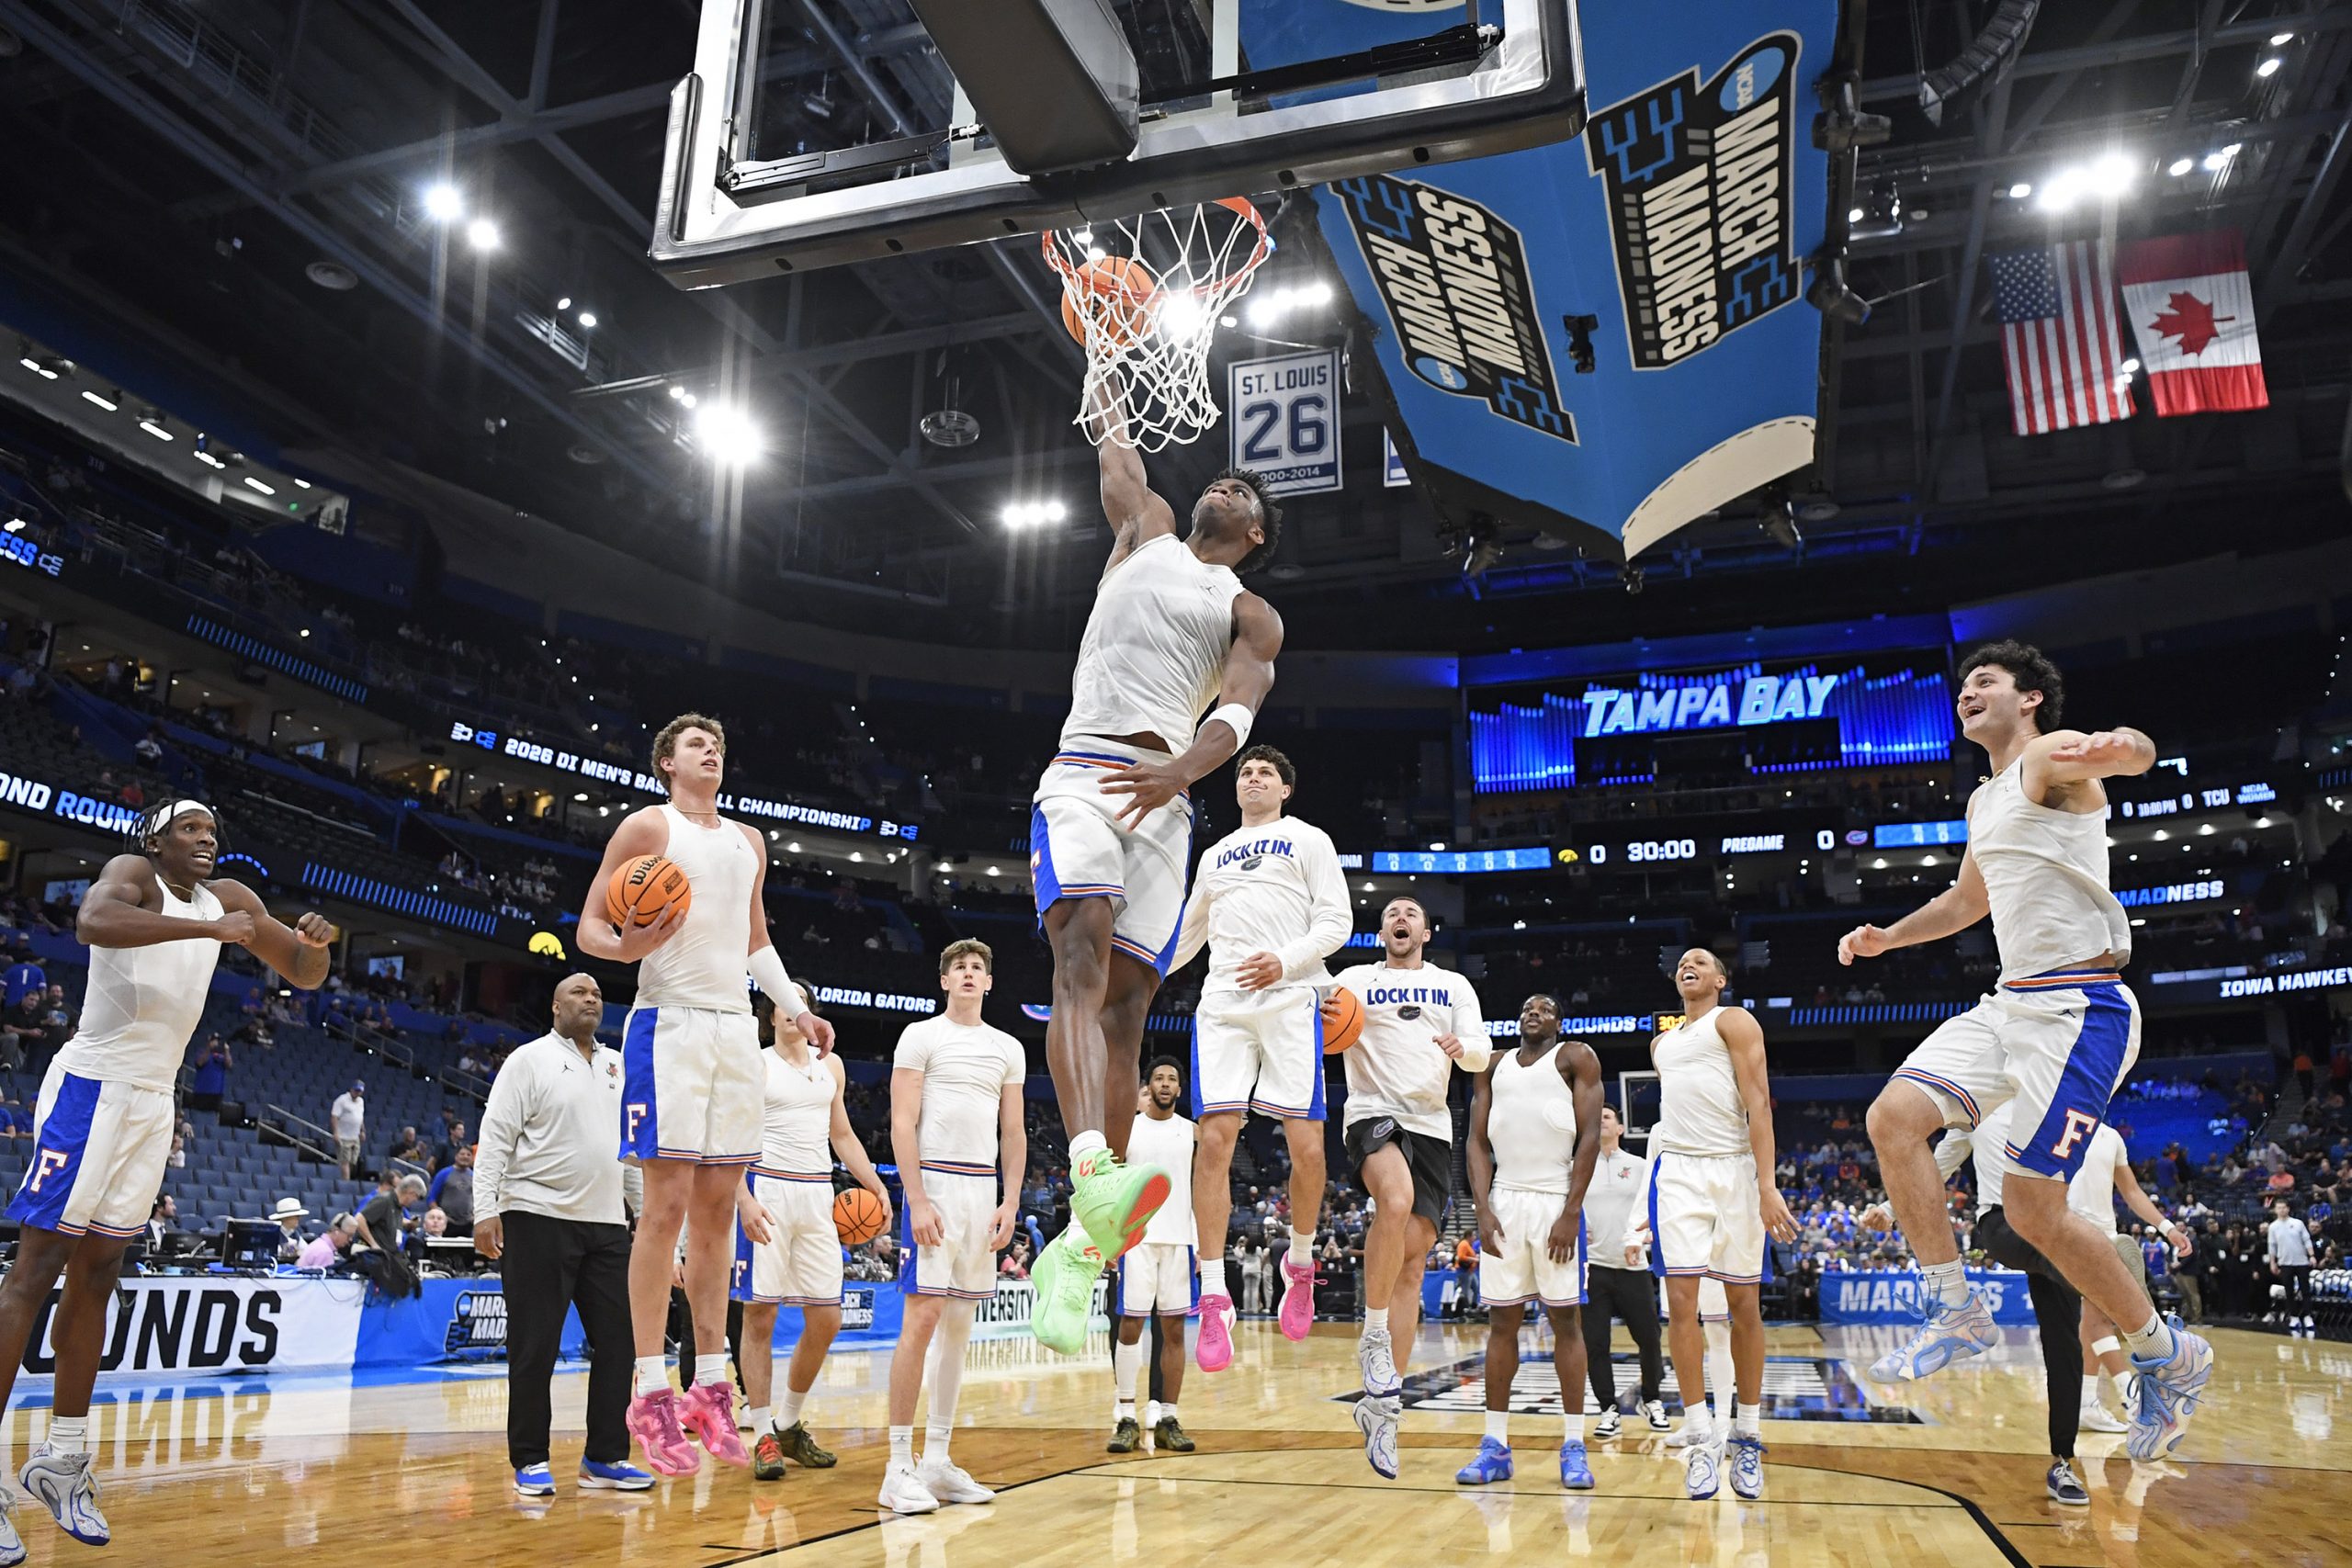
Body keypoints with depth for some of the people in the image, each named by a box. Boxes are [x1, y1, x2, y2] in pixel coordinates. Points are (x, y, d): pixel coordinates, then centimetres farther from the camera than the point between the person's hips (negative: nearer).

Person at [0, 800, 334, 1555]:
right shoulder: (131, 873, -8)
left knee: (96, 1277, 10)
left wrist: (314, 941, -9)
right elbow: (92, 920, -32)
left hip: (154, 1099, 7)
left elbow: (304, 975, 14)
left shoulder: (228, 898, 11)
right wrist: (208, 928, -36)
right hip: (92, 1086, -7)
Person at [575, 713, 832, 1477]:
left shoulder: (748, 841, 19)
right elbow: (590, 926, -1)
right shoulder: (647, 826, 2)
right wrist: (626, 946, -23)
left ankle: (710, 1386, 12)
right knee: (666, 1206, -8)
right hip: (670, 1020, -6)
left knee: (718, 1211, 6)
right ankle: (651, 1394, -2)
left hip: (735, 1027, 6)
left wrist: (797, 1006, 16)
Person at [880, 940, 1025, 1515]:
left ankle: (937, 1460, 14)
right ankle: (898, 1467, -7)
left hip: (985, 1189, 6)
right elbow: (902, 1124, -7)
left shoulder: (1008, 1048, 14)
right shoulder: (920, 1036, 0)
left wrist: (1010, 1201, 4)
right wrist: (918, 1200, -15)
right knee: (922, 1318, -12)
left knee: (958, 1325, 8)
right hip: (936, 1183, -5)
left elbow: (1013, 1132, 15)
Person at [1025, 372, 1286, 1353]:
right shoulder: (1149, 531, 25)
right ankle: (1095, 1175, -47)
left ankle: (1079, 1247, -2)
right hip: (1081, 776, 0)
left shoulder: (1253, 616, 16)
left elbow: (1238, 711, -2)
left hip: (1165, 801, 0)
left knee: (1126, 1007, -6)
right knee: (1083, 954, -26)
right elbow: (1118, 453, 35)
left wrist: (1182, 769, -22)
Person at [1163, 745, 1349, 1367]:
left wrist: (1286, 960, -15)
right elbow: (1187, 934, 34)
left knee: (1306, 1145, -8)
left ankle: (1300, 1264, 18)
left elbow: (1336, 921, 2)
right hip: (1222, 1005, 3)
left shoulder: (1309, 840, 12)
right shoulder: (1214, 854, 25)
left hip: (1292, 1000, -3)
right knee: (1214, 1140, -9)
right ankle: (1214, 1299, -5)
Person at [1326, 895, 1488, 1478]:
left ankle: (1381, 1405, 5)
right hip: (1375, 1113, -3)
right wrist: (1323, 1025, -25)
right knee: (1396, 1202, -34)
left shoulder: (1454, 986, 16)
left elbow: (1482, 1055, 9)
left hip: (1432, 1125, 3)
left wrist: (1464, 1049, -15)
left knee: (1413, 1264, -1)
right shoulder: (1355, 979, 10)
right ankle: (1373, 1338, -18)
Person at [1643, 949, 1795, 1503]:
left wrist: (1767, 1185, -17)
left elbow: (1758, 1104, -7)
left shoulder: (1734, 1022, 3)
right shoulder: (1661, 1044, 22)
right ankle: (1702, 1438, -3)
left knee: (1744, 1304, 2)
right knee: (1681, 1299, -7)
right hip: (1678, 1170, 4)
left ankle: (1747, 1437, 11)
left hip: (1734, 1167, -4)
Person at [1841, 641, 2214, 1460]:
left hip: (2079, 1005, -8)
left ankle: (2171, 1357, 14)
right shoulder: (1984, 801, 20)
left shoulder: (2051, 756, -7)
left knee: (2032, 1211, -9)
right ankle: (1956, 1313, 1)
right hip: (2011, 1001, 8)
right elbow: (1968, 900, 36)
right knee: (1893, 1117, -7)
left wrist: (2119, 746, -56)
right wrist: (1886, 937, 24)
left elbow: (2135, 753, -32)